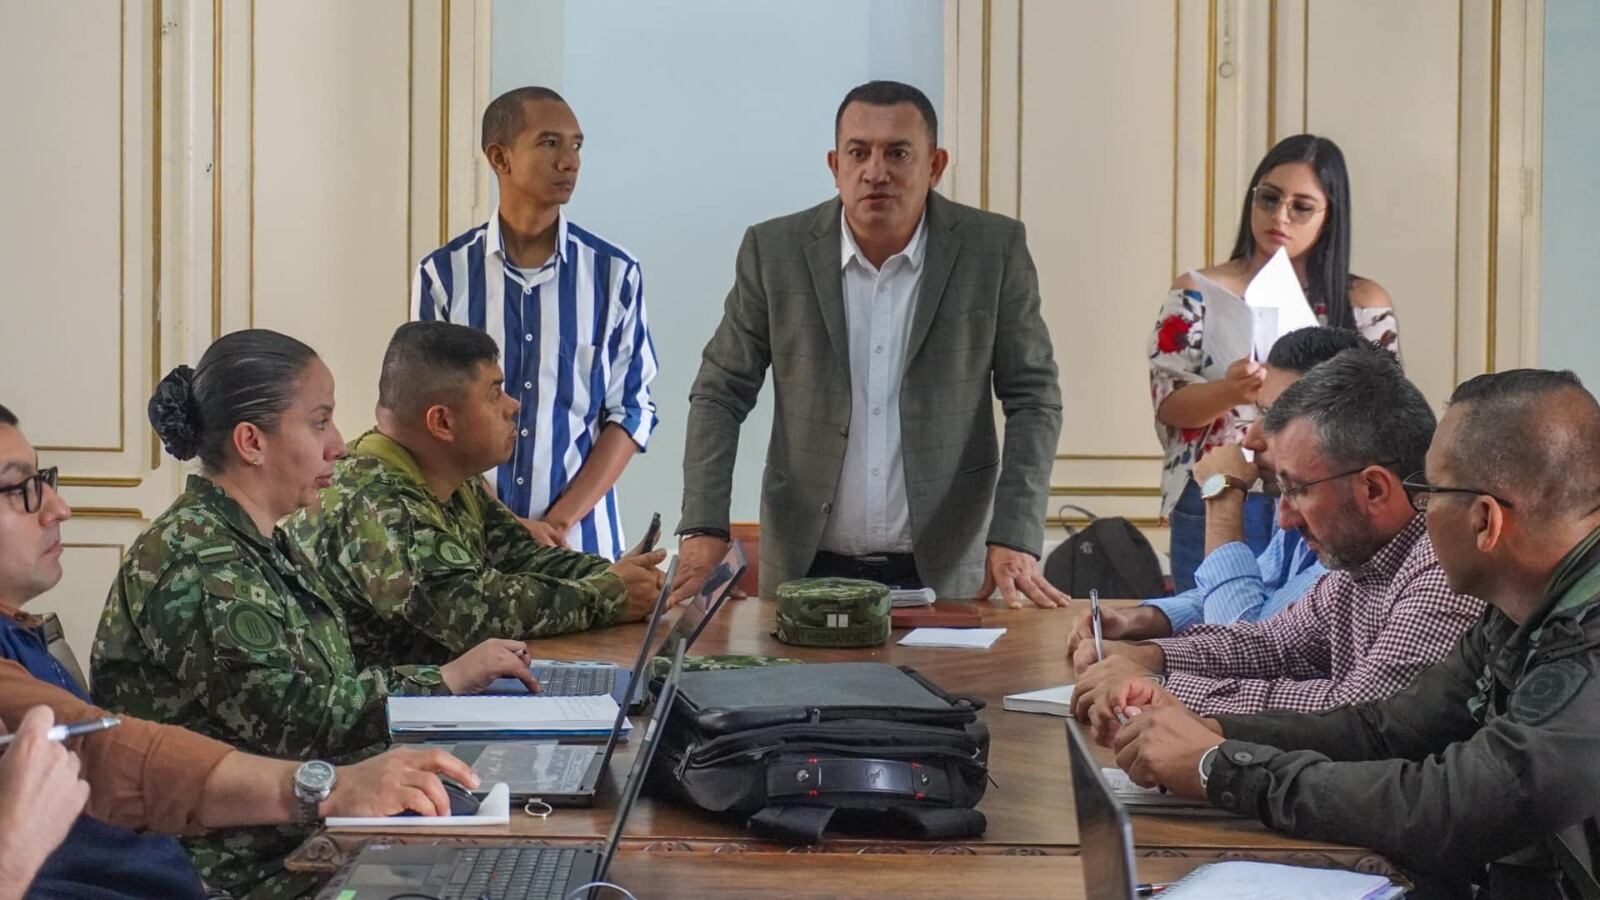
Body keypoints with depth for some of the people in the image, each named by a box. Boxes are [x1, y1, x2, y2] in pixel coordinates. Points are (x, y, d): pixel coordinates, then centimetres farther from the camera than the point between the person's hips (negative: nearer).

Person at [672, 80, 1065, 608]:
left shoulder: (995, 249, -3)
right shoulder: (775, 251, -2)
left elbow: (1033, 397, -2)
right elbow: (720, 394, 3)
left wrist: (1014, 541, -13)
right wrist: (703, 529, -10)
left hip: (948, 569, 0)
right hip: (808, 570, 1)